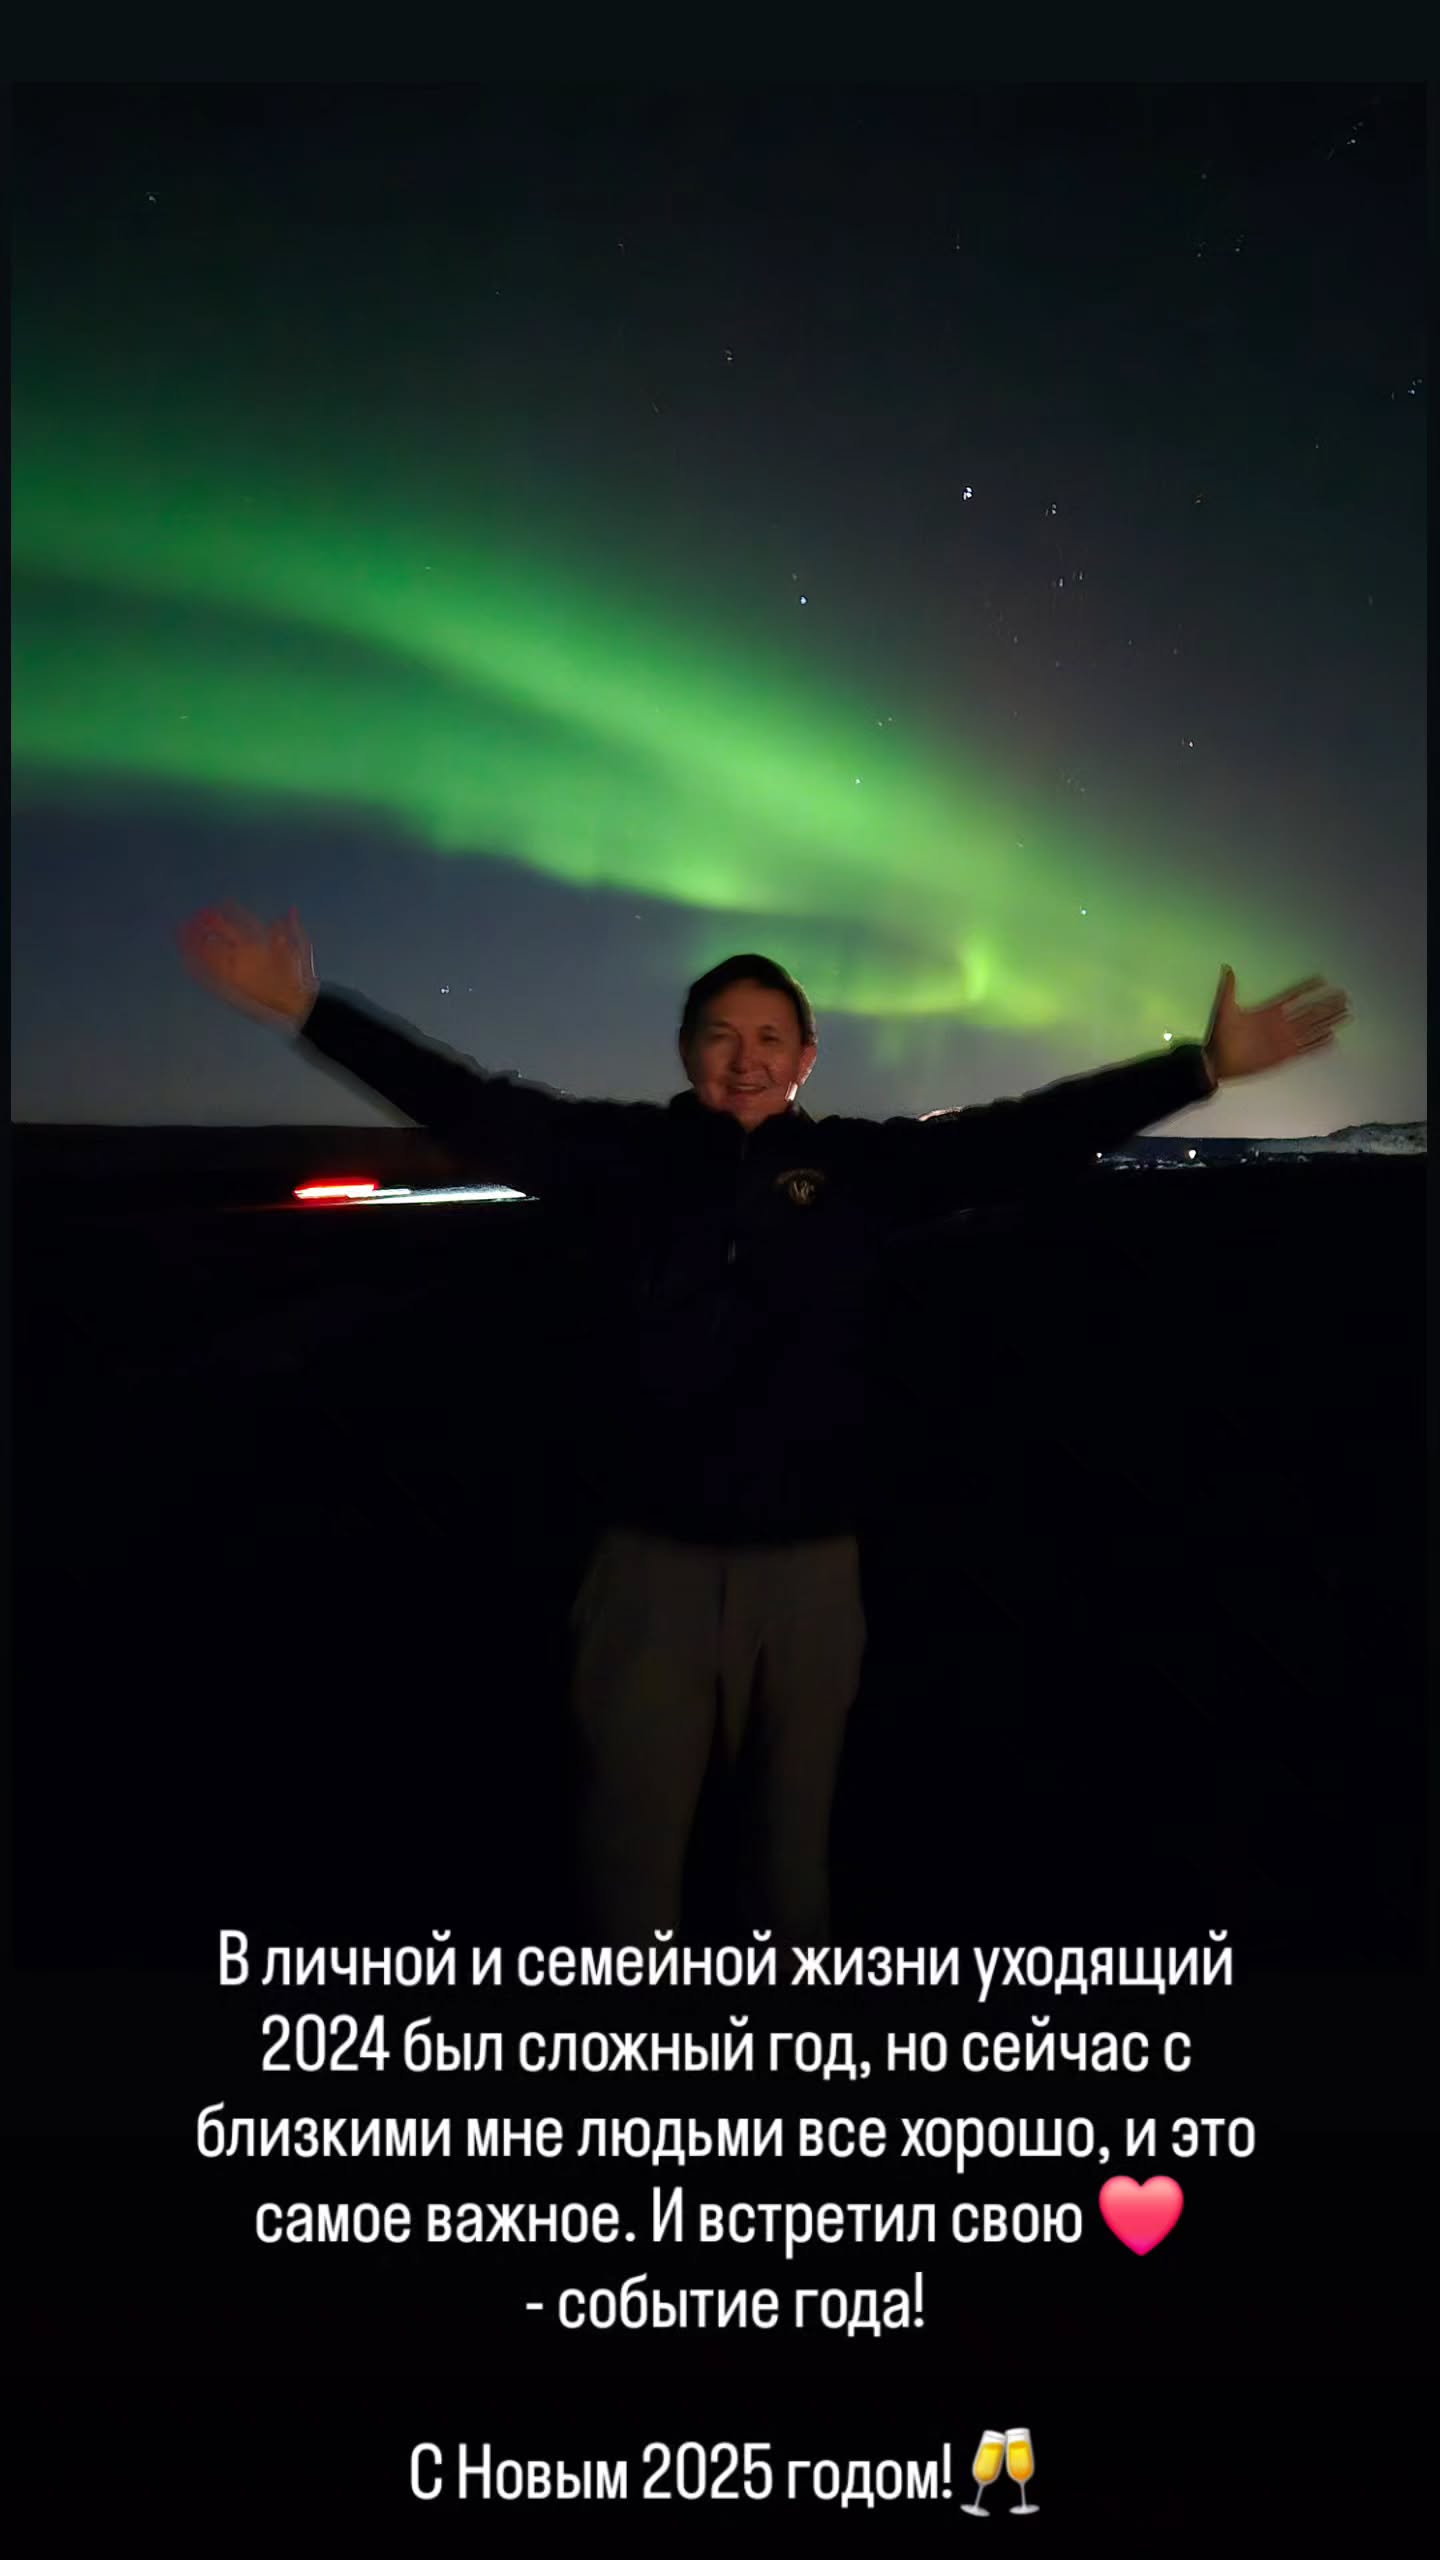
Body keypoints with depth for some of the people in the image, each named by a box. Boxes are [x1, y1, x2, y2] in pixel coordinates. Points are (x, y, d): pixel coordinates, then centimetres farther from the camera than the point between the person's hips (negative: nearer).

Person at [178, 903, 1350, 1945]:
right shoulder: (626, 1151, -1)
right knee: (632, 1833, 8)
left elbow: (1024, 1133, -1)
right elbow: (468, 1105, -5)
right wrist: (307, 1007, -10)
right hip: (654, 1558, -1)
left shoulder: (858, 1164, 1)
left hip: (809, 1562, 1)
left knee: (795, 1824, 18)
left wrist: (1202, 1066, -3)